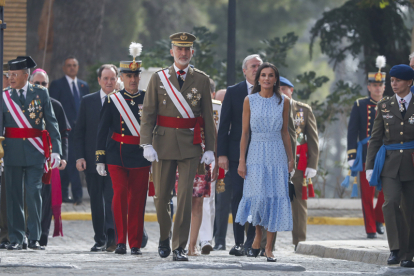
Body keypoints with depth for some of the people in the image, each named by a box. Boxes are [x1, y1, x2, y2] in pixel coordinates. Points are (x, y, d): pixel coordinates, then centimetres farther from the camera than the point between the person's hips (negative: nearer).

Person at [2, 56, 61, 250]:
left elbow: (51, 123, 3)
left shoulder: (41, 93, 3)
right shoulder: (4, 97, 5)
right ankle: (16, 239, 8)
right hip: (12, 152, 1)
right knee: (14, 195, 3)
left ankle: (34, 238, 2)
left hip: (35, 152, -1)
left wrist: (56, 150, -5)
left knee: (34, 194, -4)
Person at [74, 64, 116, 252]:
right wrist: (79, 157, -1)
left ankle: (111, 235, -15)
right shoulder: (87, 101, 10)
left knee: (112, 198, -13)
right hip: (93, 159, 2)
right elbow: (79, 132, 9)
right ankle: (100, 240, 10)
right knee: (96, 201, 4)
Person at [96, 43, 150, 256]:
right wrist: (100, 159, 0)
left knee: (138, 199, 2)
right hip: (117, 156, -1)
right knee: (120, 193, -14)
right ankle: (120, 241, -7)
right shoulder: (113, 101, 4)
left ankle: (135, 244, 10)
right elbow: (102, 131, 5)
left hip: (141, 156, 1)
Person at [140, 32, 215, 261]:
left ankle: (179, 247, -4)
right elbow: (148, 113, 1)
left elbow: (208, 116, 7)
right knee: (161, 197, 6)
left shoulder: (201, 80, 5)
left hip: (190, 146, -1)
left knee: (185, 196, -9)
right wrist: (147, 144, -9)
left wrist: (210, 148, 2)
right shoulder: (158, 78, 4)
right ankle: (164, 237, 30)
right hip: (163, 143, 1)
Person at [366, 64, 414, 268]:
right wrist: (370, 166, 5)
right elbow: (375, 138, 11)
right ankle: (396, 249, -12)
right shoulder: (384, 106, 9)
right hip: (390, 162, 1)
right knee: (391, 202, -18)